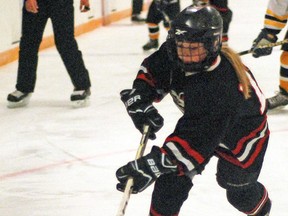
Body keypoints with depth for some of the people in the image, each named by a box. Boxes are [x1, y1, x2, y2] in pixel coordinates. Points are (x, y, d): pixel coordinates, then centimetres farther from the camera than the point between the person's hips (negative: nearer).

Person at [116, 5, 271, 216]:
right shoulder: (172, 55, -26)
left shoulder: (220, 86, -46)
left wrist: (151, 166, -54)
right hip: (201, 121, 6)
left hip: (241, 133, -6)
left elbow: (196, 139, -48)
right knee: (172, 175, -10)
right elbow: (151, 71, -3)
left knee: (239, 192, 13)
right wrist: (139, 99, -23)